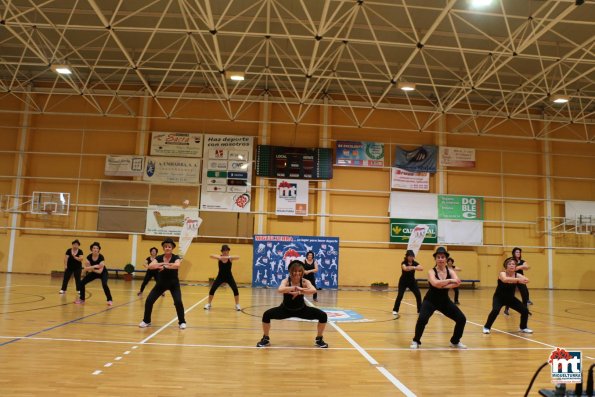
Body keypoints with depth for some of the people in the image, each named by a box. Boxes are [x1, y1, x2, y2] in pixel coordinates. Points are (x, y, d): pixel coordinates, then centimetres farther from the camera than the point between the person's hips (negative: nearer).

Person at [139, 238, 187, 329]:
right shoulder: (159, 258, -9)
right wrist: (162, 263, -41)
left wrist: (164, 266, -42)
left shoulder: (176, 257, -17)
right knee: (149, 301, -7)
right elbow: (150, 266, -29)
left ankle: (182, 322, 0)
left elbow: (177, 265, -41)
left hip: (174, 284, -3)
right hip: (161, 283, 3)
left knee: (178, 302, -21)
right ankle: (146, 321, 16)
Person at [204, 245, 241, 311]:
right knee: (212, 289, -6)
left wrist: (229, 257, -50)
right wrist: (219, 257, -50)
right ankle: (209, 304, 13)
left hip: (229, 276, -1)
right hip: (220, 276, 1)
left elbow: (238, 257, -34)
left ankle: (237, 305, 3)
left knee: (235, 290, -13)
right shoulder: (219, 257, -11)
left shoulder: (230, 258, -14)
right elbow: (211, 256, -30)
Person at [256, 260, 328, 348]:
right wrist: (295, 288, -58)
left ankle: (319, 339, 10)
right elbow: (280, 290, -45)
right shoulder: (286, 281, -20)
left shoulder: (305, 281, -17)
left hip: (301, 309, 1)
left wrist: (299, 292, -50)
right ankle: (265, 339, 2)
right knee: (267, 315, -23)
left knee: (323, 316, -15)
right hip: (286, 309, -1)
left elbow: (313, 290, -39)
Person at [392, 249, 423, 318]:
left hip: (412, 281, 4)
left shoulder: (415, 263, -6)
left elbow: (421, 268, -26)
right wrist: (414, 267, -53)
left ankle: (420, 310, 7)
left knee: (418, 295, -7)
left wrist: (414, 268, -45)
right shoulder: (404, 263, -17)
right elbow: (405, 268, -41)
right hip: (403, 282, -4)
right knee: (400, 295, -14)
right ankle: (395, 310, -1)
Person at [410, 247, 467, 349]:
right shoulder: (431, 272, -16)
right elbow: (435, 283, -37)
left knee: (462, 319, 1)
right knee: (422, 319, -26)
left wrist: (442, 285, -34)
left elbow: (457, 283, -25)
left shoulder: (450, 272, -5)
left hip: (445, 301, 5)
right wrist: (450, 280, -29)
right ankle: (416, 341, -1)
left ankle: (455, 341, 25)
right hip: (430, 301, -4)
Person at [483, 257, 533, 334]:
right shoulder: (502, 273, -23)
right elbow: (505, 279, -47)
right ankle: (487, 327, -8)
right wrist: (518, 279, -58)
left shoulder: (517, 275, -12)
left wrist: (524, 280, -54)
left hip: (511, 298, 5)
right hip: (499, 298, -4)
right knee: (495, 310, -28)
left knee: (525, 310, -4)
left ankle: (523, 328, 22)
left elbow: (526, 280, -30)